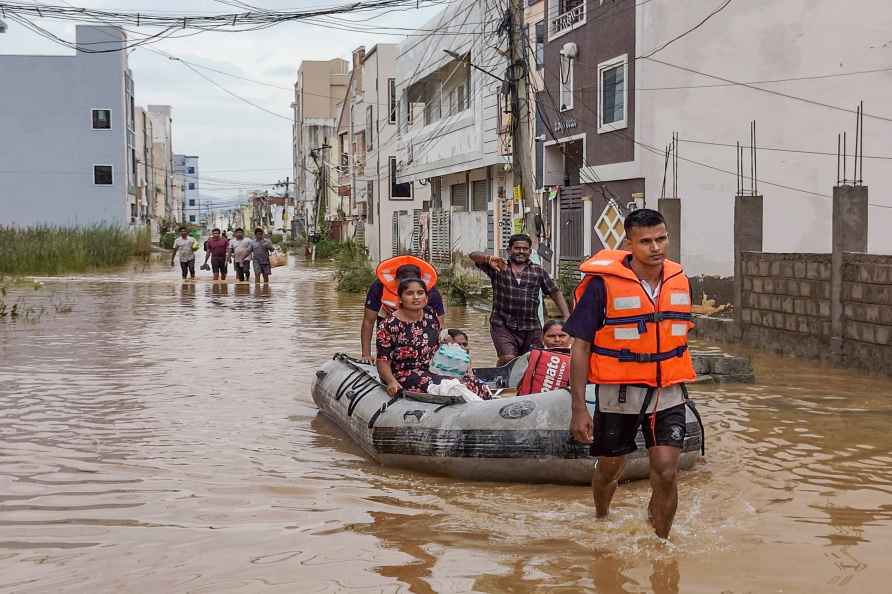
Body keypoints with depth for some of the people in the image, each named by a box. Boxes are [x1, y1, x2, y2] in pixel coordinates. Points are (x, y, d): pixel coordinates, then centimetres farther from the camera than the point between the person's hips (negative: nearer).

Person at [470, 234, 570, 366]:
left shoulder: (539, 271, 12)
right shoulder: (498, 268, 5)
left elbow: (555, 292, 15)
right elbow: (473, 256, -5)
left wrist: (567, 317, 5)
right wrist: (489, 258, -28)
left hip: (531, 330, 3)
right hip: (503, 327, -3)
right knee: (508, 358, -22)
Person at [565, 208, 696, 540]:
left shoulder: (679, 280, 1)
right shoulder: (602, 283, -15)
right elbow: (581, 347, -11)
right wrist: (579, 409, -14)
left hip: (668, 395, 3)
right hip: (618, 394, -2)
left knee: (666, 473, -9)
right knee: (609, 470, 15)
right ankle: (601, 522, 46)